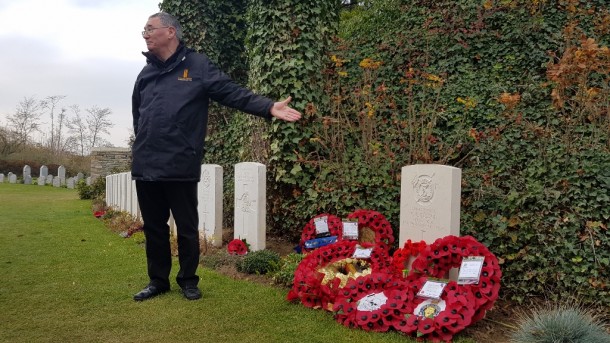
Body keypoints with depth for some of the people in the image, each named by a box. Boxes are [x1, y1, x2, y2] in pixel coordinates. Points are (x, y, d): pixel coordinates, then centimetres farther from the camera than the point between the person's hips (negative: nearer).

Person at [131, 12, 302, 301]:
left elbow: (233, 93, -7)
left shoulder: (197, 65, 1)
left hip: (181, 167, -5)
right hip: (145, 167, 5)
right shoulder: (145, 74, 17)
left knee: (187, 228, 7)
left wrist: (268, 107, -20)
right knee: (153, 228, 13)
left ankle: (188, 280, 25)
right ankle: (158, 280, 29)